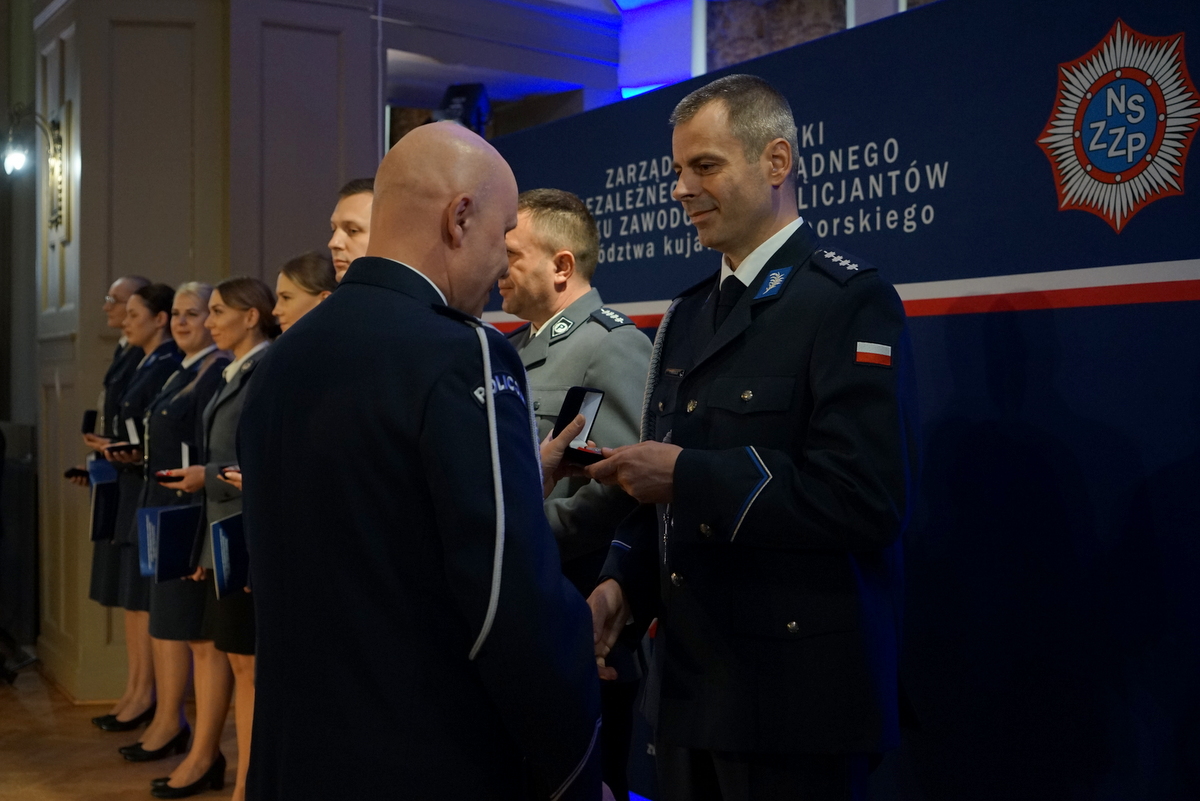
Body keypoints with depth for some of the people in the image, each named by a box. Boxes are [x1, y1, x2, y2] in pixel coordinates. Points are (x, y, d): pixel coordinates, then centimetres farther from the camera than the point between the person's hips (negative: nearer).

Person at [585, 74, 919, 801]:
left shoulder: (851, 302, -11)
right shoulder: (688, 313, 13)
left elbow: (868, 500, -23)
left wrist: (688, 473, -20)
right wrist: (625, 582, 0)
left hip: (797, 694, -7)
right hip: (688, 687, 7)